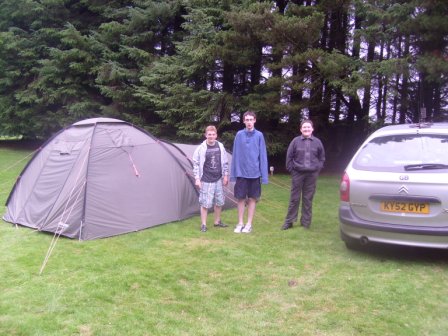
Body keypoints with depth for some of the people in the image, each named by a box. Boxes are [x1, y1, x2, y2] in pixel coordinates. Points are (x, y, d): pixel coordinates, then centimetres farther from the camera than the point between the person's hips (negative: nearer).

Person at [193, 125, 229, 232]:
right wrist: (197, 178, -9)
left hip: (218, 179, 5)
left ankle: (217, 221, 31)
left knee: (219, 202, 13)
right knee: (205, 203, -2)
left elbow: (225, 162, 11)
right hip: (206, 180, -4)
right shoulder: (201, 148, -9)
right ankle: (203, 224, 11)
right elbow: (196, 164, -6)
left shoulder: (220, 147, 3)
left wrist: (225, 176, 10)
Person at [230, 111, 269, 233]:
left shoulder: (259, 135, -2)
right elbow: (235, 154, 3)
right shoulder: (239, 135, 0)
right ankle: (240, 223, 18)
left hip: (254, 173, 0)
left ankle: (249, 224, 17)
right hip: (241, 172, 1)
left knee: (252, 199, 7)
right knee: (241, 198, 6)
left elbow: (263, 155, -1)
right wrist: (233, 173, 1)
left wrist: (264, 175, -4)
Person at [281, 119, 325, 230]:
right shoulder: (296, 141, 0)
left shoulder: (317, 142, 5)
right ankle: (289, 221, 12)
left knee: (308, 199, 7)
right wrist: (291, 169, -2)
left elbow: (322, 157, 13)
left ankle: (306, 222, 16)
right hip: (298, 173, -1)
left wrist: (318, 168, 3)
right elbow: (289, 156, 3)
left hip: (312, 174, 1)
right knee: (294, 198, 3)